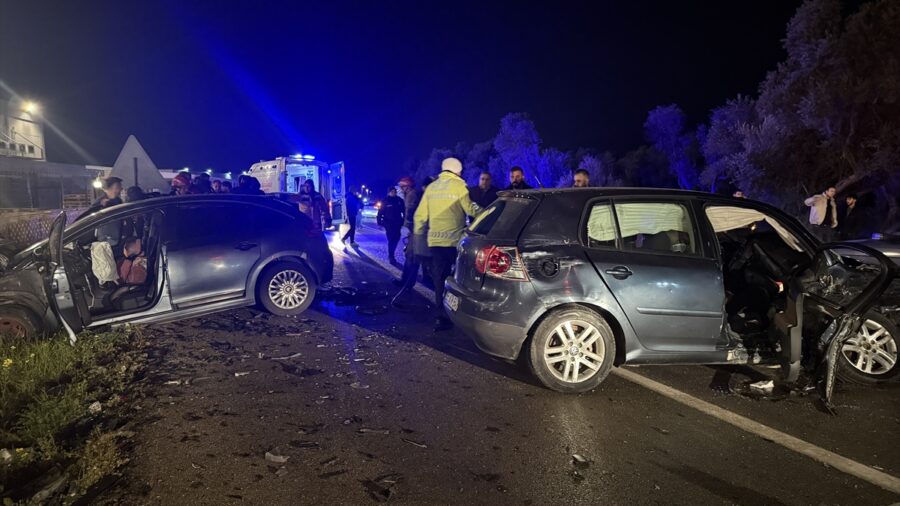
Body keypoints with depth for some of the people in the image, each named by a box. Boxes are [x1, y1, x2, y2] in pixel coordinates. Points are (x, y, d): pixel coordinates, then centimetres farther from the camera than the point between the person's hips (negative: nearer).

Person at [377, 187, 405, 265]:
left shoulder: (399, 200, 5)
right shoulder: (385, 201, -4)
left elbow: (404, 211, 9)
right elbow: (380, 212, -3)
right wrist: (380, 222, -8)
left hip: (397, 223, 4)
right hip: (389, 224, -4)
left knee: (396, 238, 8)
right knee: (391, 240, -9)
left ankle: (391, 255, 30)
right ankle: (392, 258, -3)